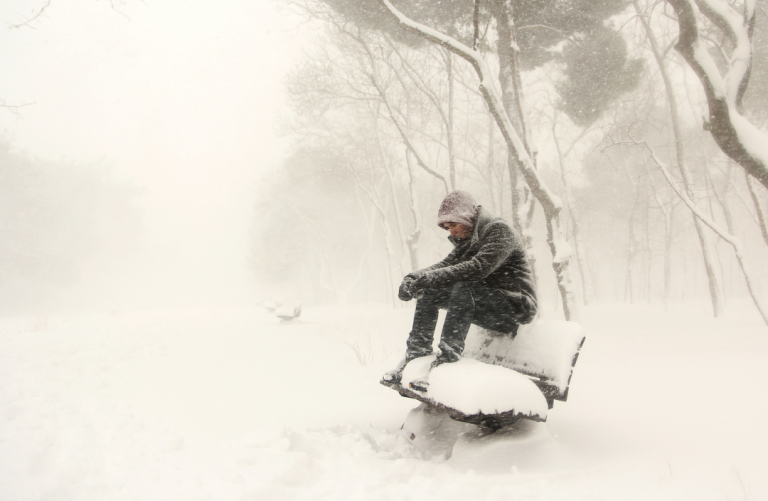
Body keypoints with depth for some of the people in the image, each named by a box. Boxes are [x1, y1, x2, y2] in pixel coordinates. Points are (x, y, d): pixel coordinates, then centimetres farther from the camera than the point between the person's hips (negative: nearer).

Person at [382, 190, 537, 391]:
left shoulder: (499, 230, -16)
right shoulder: (467, 240, 12)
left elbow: (479, 268, -30)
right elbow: (447, 264, 1)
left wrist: (429, 278, -34)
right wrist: (414, 277, -19)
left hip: (516, 305, -8)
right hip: (483, 304, 9)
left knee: (464, 288, -34)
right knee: (428, 292, -4)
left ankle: (447, 357, -37)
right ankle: (415, 354, -6)